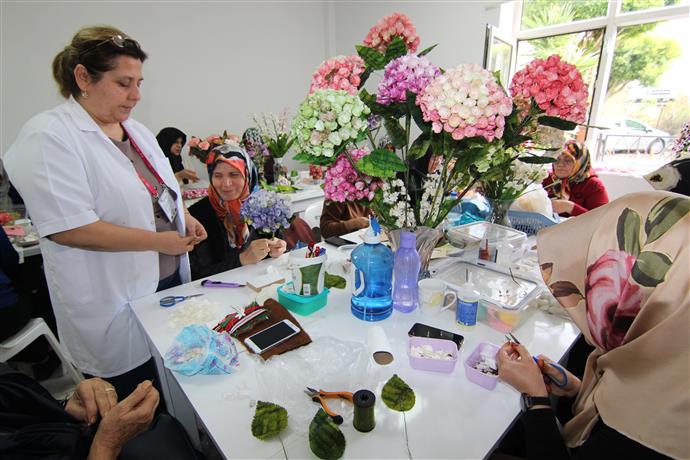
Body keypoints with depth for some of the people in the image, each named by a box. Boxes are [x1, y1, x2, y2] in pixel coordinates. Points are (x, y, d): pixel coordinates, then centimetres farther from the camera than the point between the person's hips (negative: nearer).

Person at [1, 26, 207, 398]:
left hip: (169, 281, 7)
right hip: (115, 303, -6)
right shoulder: (48, 136, -14)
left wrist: (186, 218, 1)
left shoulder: (136, 130, 9)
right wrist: (159, 241, -19)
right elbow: (69, 228, -22)